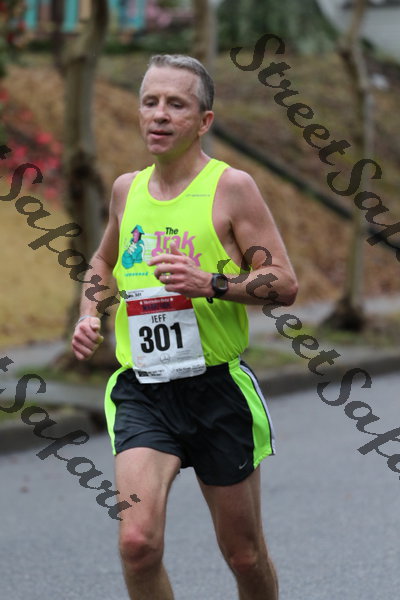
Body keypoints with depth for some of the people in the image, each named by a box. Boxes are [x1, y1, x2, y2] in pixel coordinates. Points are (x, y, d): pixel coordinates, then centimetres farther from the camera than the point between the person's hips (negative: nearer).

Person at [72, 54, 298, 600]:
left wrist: (210, 283, -22)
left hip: (217, 387, -2)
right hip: (141, 391, 3)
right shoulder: (126, 188, 10)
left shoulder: (231, 187, -5)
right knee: (138, 543, -18)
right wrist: (89, 316, 11)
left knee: (243, 555, 10)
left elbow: (284, 284, -7)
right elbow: (104, 262, 29)